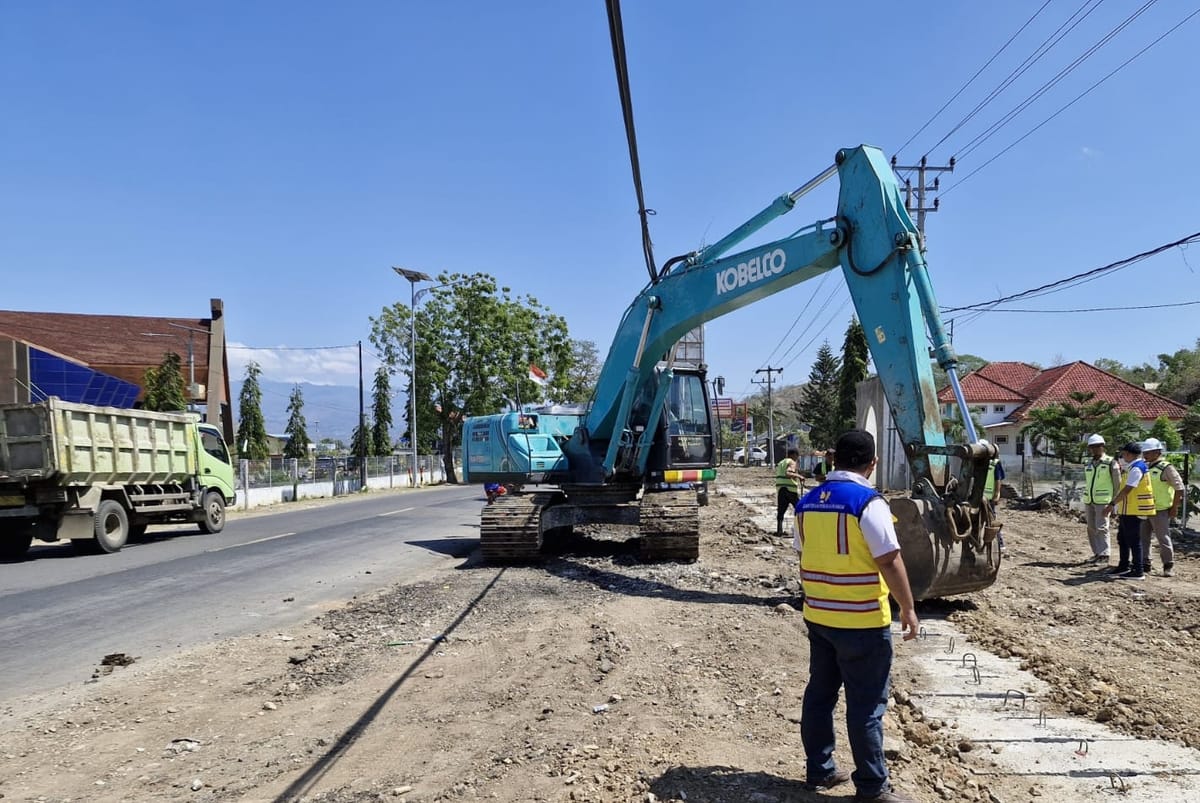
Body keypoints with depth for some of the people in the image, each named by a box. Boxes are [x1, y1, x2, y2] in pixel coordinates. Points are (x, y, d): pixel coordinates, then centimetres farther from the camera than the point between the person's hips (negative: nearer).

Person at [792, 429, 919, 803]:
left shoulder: (807, 502, 4)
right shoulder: (868, 502, -16)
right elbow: (889, 561, -17)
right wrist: (908, 608, -5)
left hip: (817, 616, 6)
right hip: (863, 621, -6)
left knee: (819, 694, 16)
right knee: (866, 704, 4)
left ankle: (819, 769, 27)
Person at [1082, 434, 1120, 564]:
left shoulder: (1111, 463, -4)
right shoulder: (1088, 464, 14)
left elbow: (1117, 483, -3)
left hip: (1103, 501, -6)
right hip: (1088, 501, 6)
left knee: (1101, 528, -9)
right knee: (1091, 528, 7)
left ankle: (1104, 554, -5)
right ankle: (1097, 553, 15)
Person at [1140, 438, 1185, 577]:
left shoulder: (1166, 468, -10)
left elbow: (1180, 488, -11)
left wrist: (1174, 508, -11)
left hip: (1160, 510, -7)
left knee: (1163, 538, -1)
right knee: (1142, 538, 10)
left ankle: (1169, 566, 10)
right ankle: (1144, 564, 19)